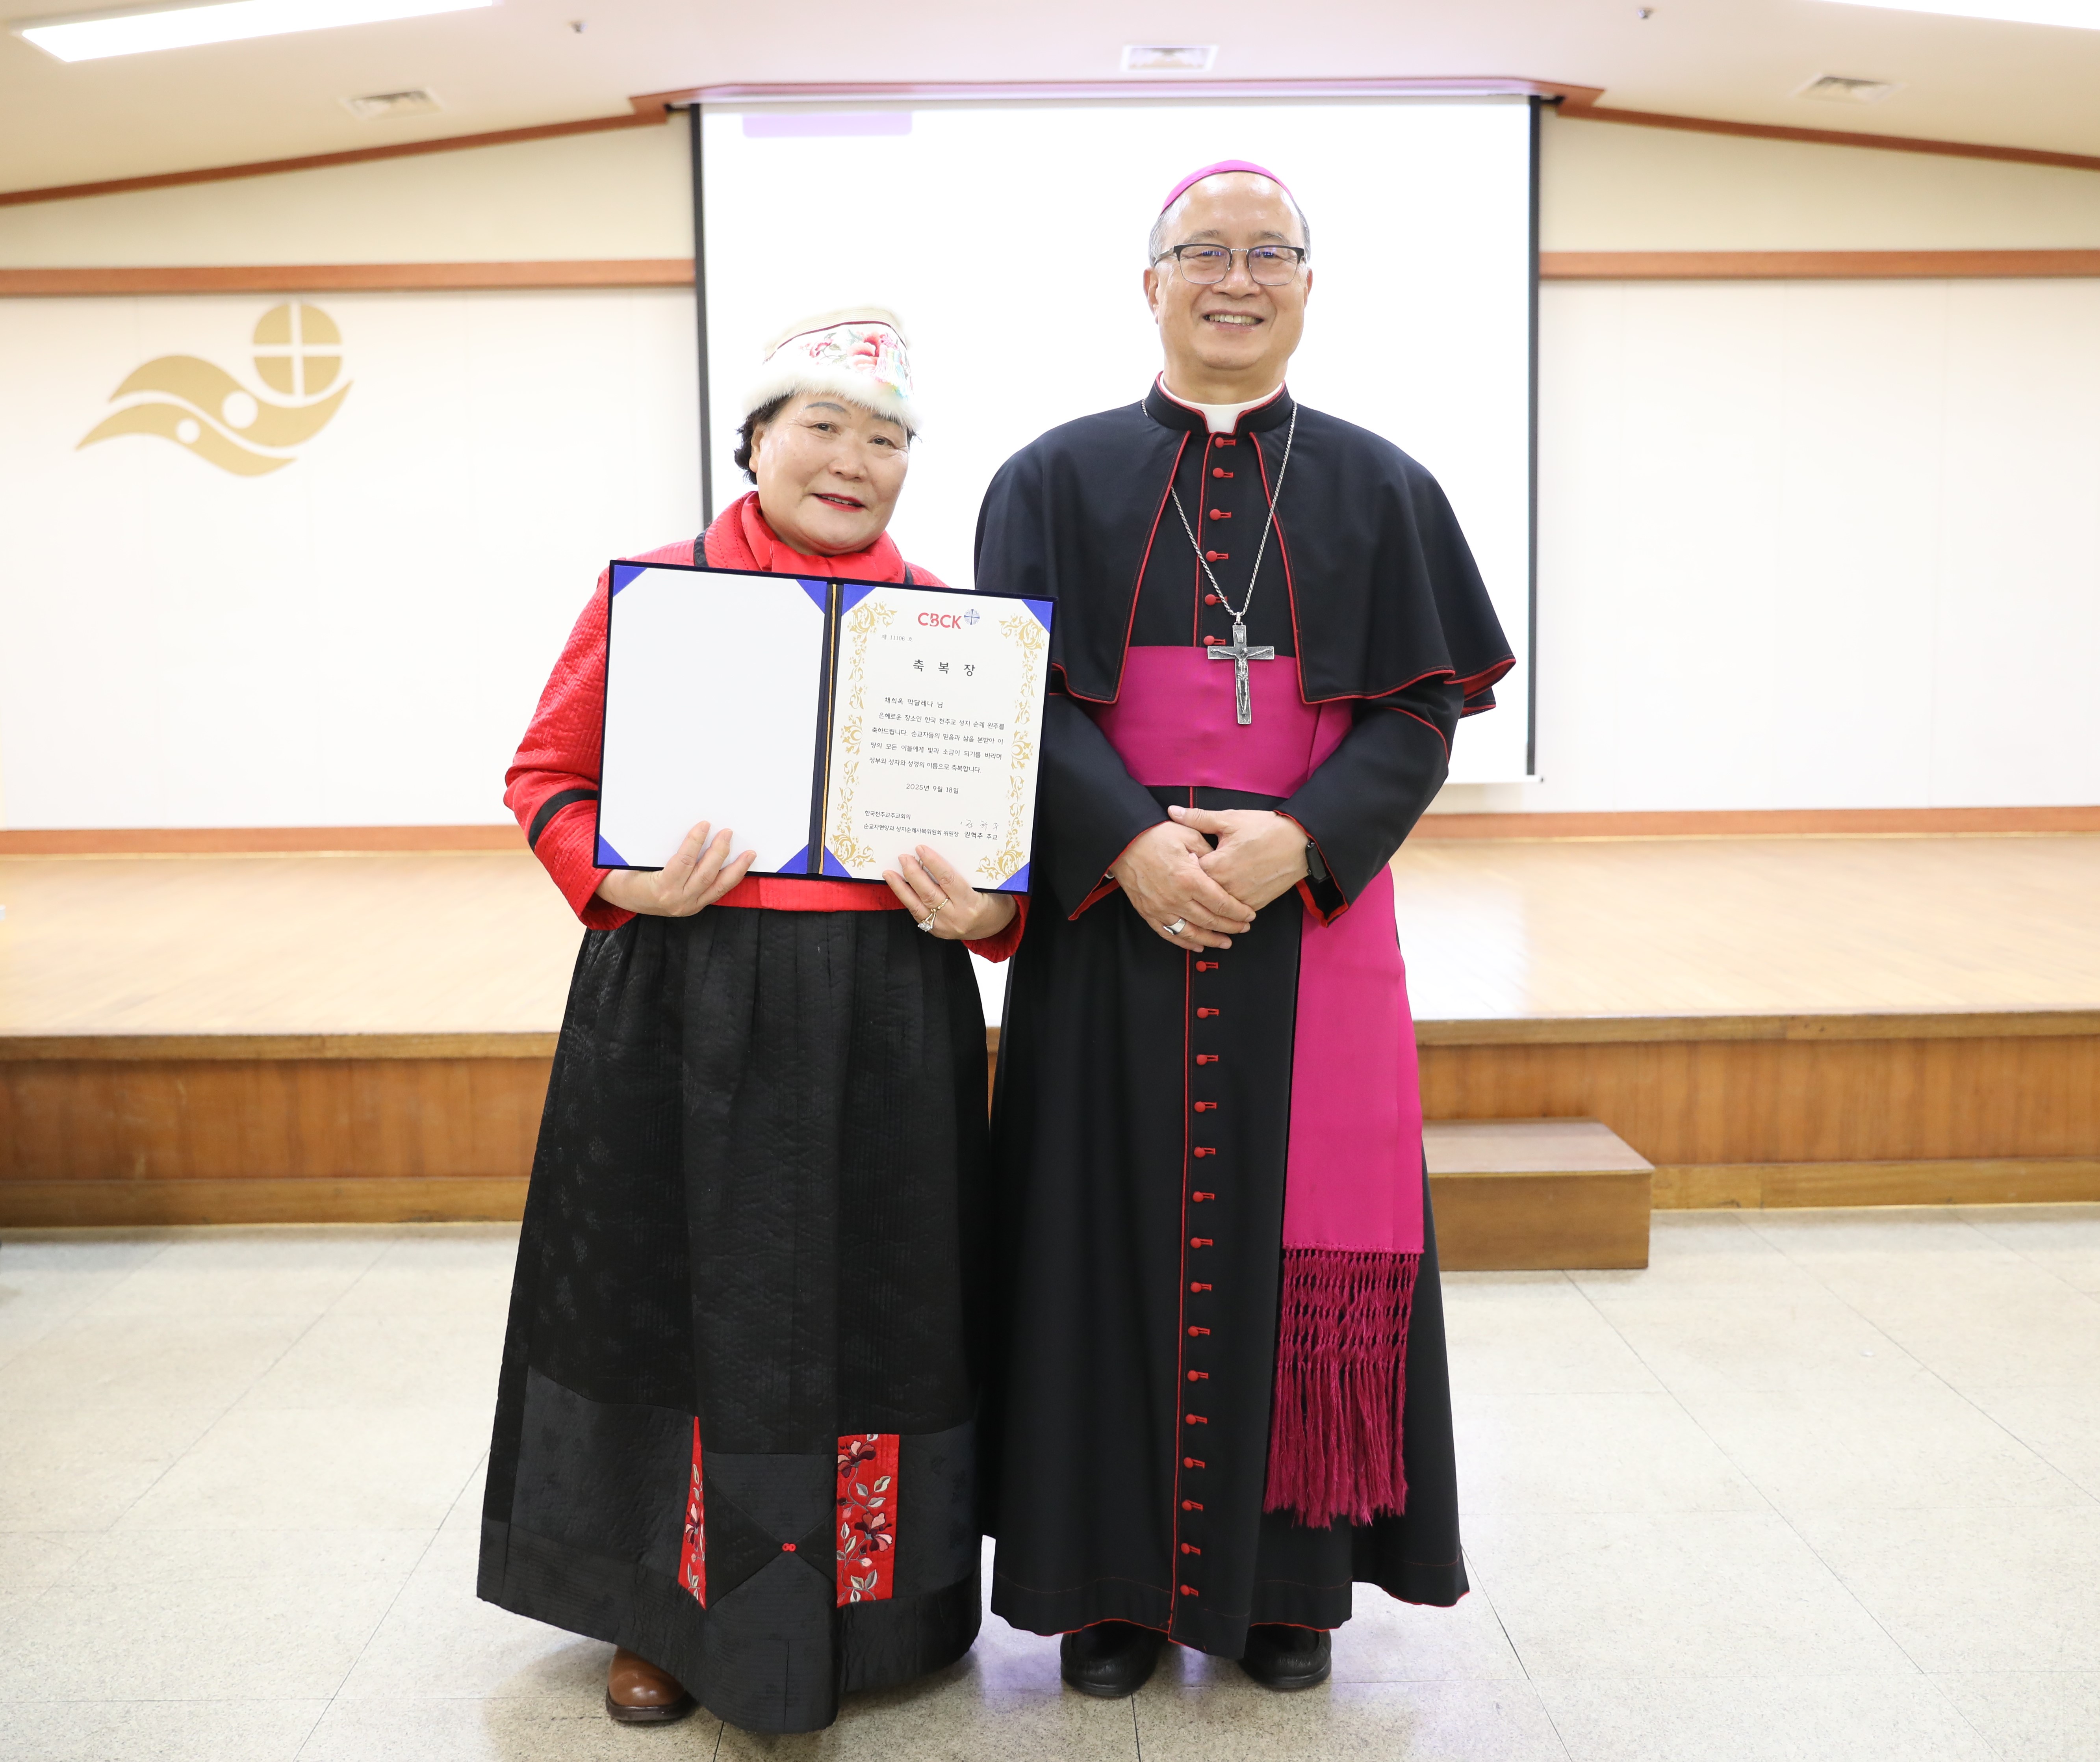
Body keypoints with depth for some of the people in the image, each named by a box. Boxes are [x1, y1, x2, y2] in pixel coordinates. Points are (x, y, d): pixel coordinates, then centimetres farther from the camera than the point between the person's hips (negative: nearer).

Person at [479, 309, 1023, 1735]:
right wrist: (622, 881, -14)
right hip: (685, 1013, -1)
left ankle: (873, 1604, 31)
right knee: (679, 1298, 8)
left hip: (888, 1021, 2)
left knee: (875, 1308, 9)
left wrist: (985, 910, -10)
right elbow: (549, 776, 5)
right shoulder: (655, 590, 2)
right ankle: (664, 1611, 29)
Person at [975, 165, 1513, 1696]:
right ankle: (1118, 1573, 19)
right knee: (1116, 1232, 3)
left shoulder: (1380, 490, 9)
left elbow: (1420, 709, 1)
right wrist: (1129, 842, -18)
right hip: (1108, 921, 0)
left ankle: (1287, 1571, 21)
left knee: (1295, 1237, 4)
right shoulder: (1056, 479, 8)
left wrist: (1298, 839, -16)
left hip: (1310, 919, 1)